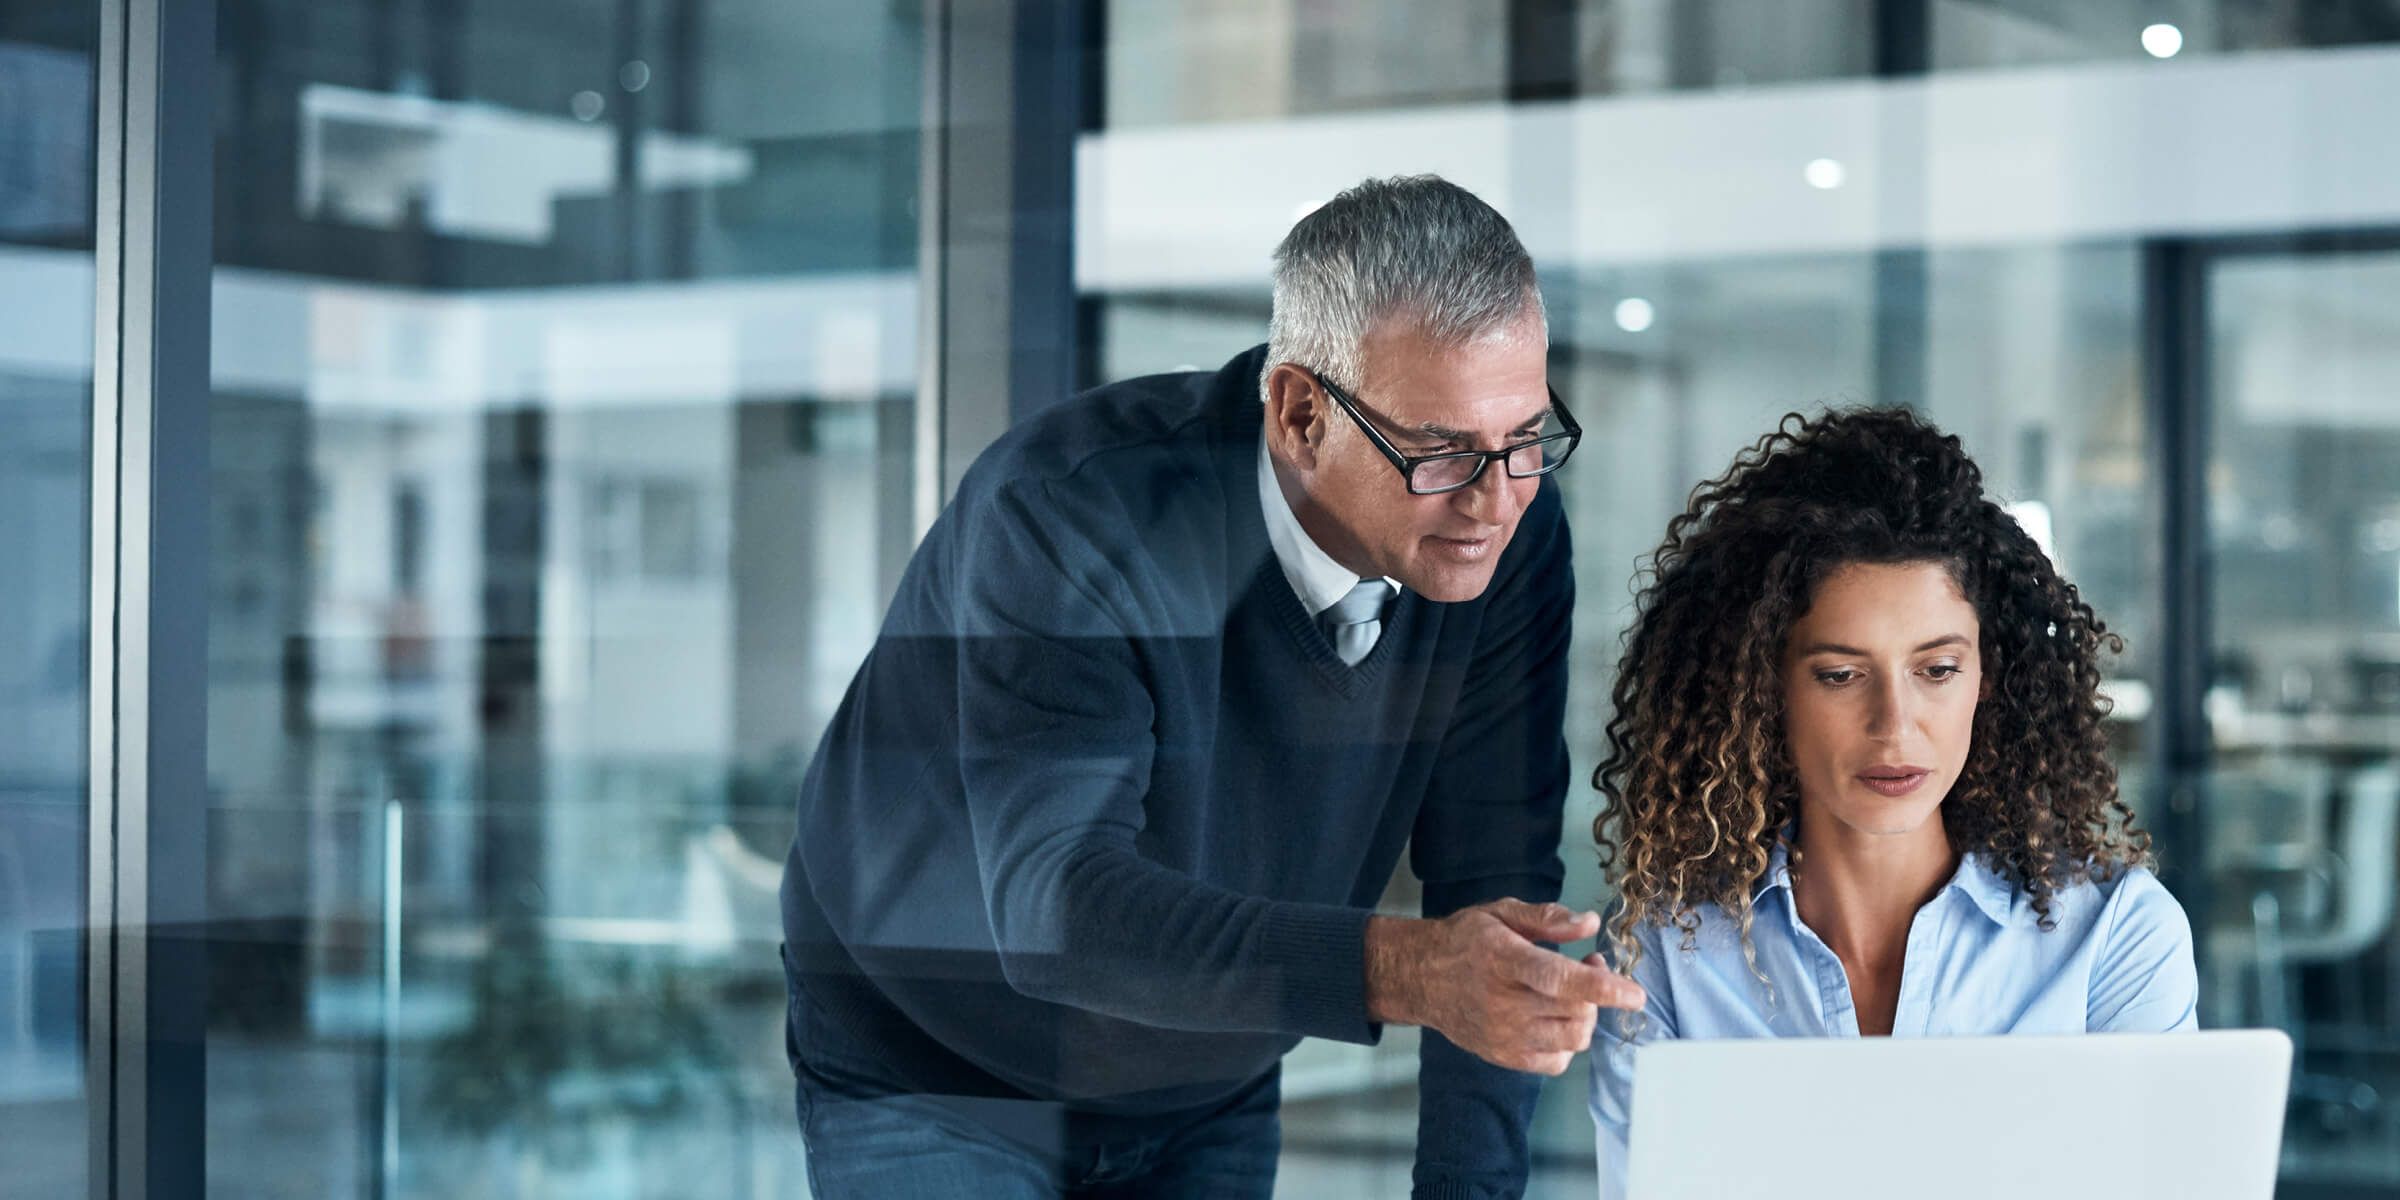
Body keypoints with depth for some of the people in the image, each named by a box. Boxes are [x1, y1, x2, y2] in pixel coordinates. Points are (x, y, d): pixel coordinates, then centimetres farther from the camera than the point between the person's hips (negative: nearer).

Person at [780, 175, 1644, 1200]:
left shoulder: (1511, 537, -15)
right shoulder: (1063, 516, -32)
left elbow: (1495, 874, -12)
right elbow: (1053, 903, -41)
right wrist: (1398, 970, -55)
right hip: (932, 1080, -4)